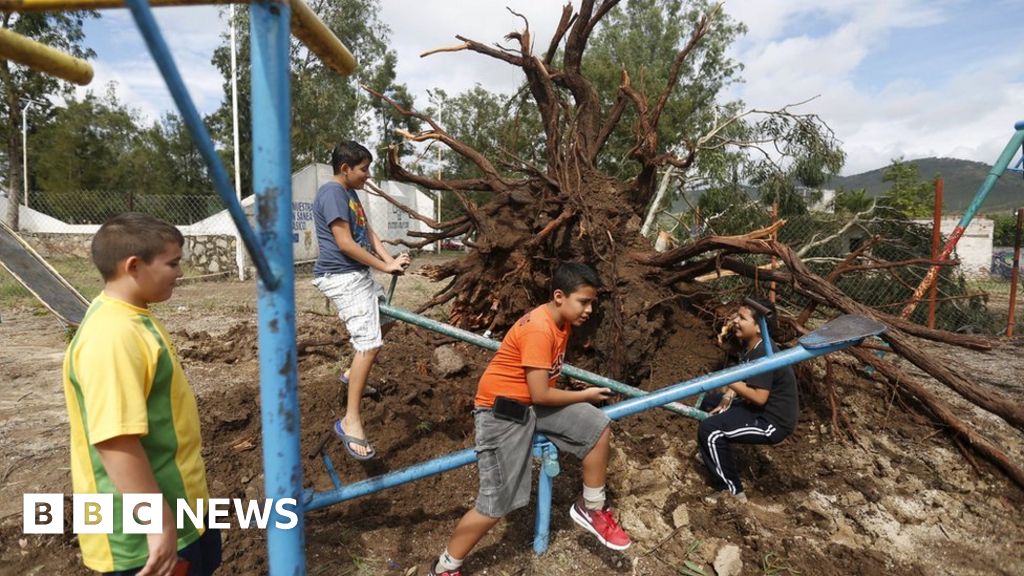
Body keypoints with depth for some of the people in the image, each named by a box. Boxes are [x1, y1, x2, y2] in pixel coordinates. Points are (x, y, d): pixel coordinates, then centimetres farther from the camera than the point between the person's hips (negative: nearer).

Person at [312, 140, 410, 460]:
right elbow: (345, 244, -20)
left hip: (359, 275, 11)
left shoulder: (350, 194, 17)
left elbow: (369, 233, 12)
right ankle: (351, 421, -12)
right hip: (341, 277, -11)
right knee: (369, 343, -16)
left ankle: (353, 374, 37)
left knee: (385, 318, 25)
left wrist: (390, 260, -4)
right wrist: (384, 267, -15)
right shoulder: (332, 192, -14)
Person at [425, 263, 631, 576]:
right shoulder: (539, 329, -27)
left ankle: (591, 508, 19)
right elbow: (541, 395, -25)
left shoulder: (561, 320, 3)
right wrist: (585, 395, -11)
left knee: (598, 427, 0)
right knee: (496, 504, -4)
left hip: (533, 403, 9)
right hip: (503, 410, -9)